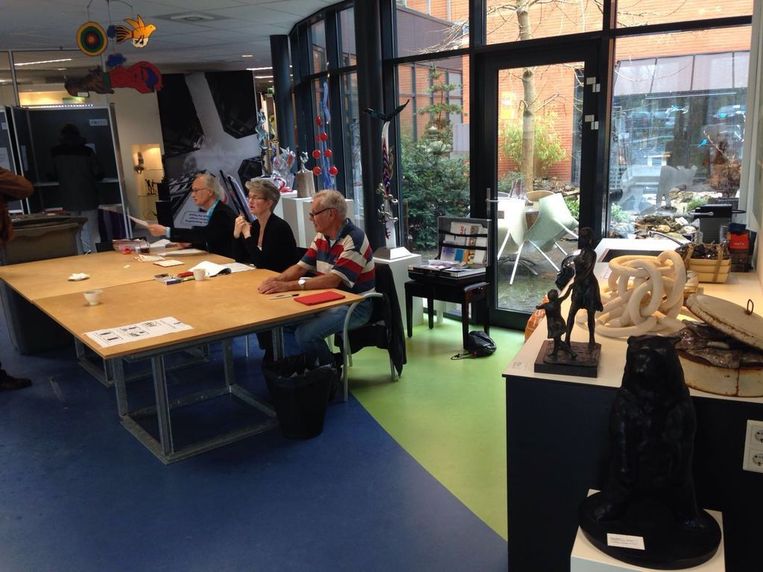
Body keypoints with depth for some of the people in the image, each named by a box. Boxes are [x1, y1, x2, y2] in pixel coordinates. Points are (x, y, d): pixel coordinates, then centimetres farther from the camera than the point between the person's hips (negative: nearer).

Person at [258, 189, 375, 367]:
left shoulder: (354, 240, -20)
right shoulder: (321, 237, 7)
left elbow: (333, 280, -28)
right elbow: (301, 267, 9)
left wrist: (290, 286, -32)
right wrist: (277, 279, -13)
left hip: (355, 306, -8)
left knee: (305, 333, -25)